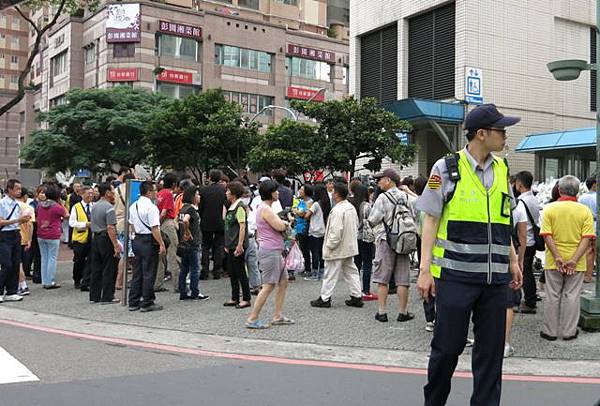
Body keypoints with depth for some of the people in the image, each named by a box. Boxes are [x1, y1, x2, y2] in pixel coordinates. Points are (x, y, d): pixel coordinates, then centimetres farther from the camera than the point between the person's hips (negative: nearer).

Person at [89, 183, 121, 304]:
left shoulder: (94, 206, 12)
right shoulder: (109, 207, -15)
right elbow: (110, 228, -21)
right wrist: (116, 245, -21)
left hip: (95, 238, 9)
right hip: (106, 239, -9)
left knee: (95, 268, 12)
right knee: (109, 269, -1)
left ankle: (94, 296, 17)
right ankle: (107, 297, 1)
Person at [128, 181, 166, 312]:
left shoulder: (133, 206, 9)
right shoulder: (151, 207, -17)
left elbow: (132, 225, 15)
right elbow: (154, 228, -20)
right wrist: (161, 244, -17)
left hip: (137, 239, 8)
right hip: (149, 241, -8)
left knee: (137, 272, 14)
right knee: (149, 273, 0)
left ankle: (133, 302, 19)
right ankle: (147, 303, 5)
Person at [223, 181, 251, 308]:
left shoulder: (240, 207, -14)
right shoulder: (231, 207, 14)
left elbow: (242, 227, -19)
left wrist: (240, 245, -22)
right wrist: (227, 244, 19)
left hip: (238, 246, -9)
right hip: (231, 245, 9)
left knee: (240, 272, -2)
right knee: (232, 272, 13)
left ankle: (246, 299, 6)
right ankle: (235, 298, 22)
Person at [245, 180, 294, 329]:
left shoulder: (265, 208, 18)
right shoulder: (265, 209, -15)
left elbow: (279, 226, 21)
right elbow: (280, 226, -21)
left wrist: (283, 223, 2)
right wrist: (286, 223, 0)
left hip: (275, 251, 11)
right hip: (270, 251, -11)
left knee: (283, 282, 13)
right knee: (269, 286, -7)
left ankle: (277, 316, 18)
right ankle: (252, 319, -3)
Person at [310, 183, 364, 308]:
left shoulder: (337, 210, -23)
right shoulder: (351, 207, 6)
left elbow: (336, 231, -26)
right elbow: (356, 226, 15)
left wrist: (330, 246, -17)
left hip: (338, 249, -9)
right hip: (350, 247, 9)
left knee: (330, 274, 2)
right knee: (351, 272, 15)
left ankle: (324, 299, 11)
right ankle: (357, 297, 17)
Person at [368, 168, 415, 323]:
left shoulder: (383, 197, -10)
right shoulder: (406, 197, 5)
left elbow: (372, 221, -11)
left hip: (386, 241, -4)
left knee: (382, 278, 4)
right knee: (402, 280, 7)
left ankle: (382, 312, 6)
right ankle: (402, 312, 12)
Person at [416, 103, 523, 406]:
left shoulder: (502, 170, 12)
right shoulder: (446, 168, -3)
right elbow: (431, 220, -3)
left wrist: (513, 261, 16)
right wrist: (425, 270, -8)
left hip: (495, 278, 5)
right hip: (455, 275, -4)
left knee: (491, 348, 9)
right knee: (448, 345, 4)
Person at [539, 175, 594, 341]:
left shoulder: (549, 208, -6)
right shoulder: (585, 211, -4)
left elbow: (547, 235, -12)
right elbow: (587, 238, -11)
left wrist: (557, 257, -12)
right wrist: (574, 260, -13)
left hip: (553, 262, 0)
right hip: (576, 263, 0)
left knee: (552, 296, 9)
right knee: (571, 296, 10)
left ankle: (550, 331, 16)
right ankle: (569, 332, 17)